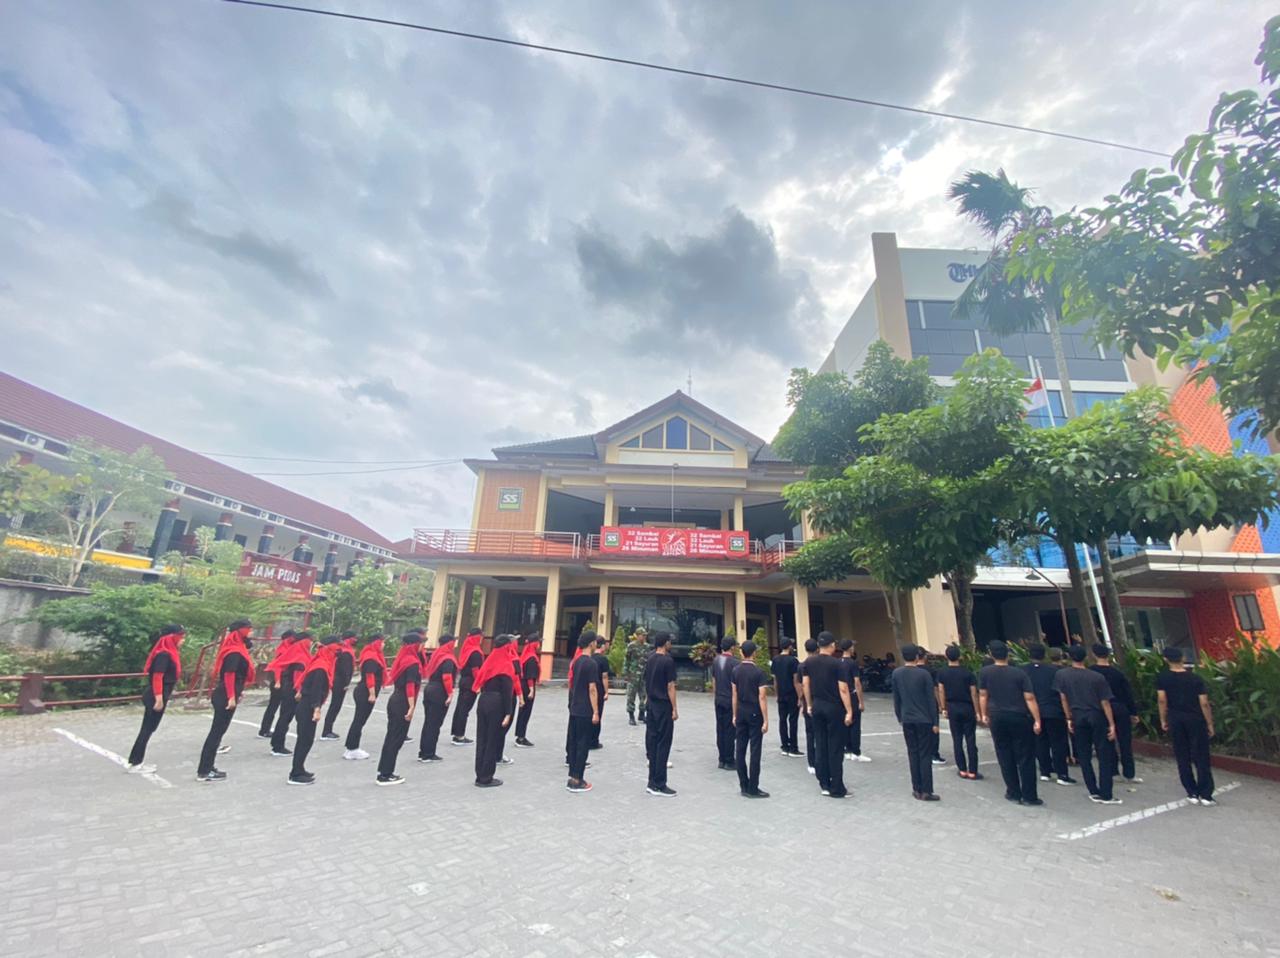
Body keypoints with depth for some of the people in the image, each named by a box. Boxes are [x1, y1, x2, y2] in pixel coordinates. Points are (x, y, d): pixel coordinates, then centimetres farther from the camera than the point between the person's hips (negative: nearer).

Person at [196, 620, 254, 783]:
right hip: (226, 697, -10)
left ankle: (207, 766, 24)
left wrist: (235, 695, 20)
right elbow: (229, 674, -22)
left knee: (217, 731, 15)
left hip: (224, 696, 10)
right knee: (216, 732, -3)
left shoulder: (236, 649, 13)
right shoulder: (235, 652, -17)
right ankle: (204, 772, 3)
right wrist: (231, 696, -22)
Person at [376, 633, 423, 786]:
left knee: (391, 737, 15)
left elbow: (399, 681, 14)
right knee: (397, 739, 1)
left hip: (395, 701, 9)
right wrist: (411, 706, -22)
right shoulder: (413, 662, -16)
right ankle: (385, 775, 8)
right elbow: (410, 686, -22)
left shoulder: (402, 658, 11)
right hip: (403, 704, -9)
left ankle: (383, 771, 23)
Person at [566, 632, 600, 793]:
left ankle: (573, 777, 20)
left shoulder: (576, 661, 8)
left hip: (574, 708, 8)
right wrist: (596, 712, -16)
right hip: (585, 711, -8)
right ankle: (576, 781, 5)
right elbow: (592, 689, -19)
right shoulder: (591, 663, -17)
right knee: (582, 744, 0)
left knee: (574, 742, 13)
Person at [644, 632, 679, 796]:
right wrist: (675, 709, -10)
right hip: (664, 706, -7)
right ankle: (659, 785, 4)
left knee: (651, 743, 10)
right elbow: (670, 687, -15)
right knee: (663, 745, 0)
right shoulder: (668, 661, -15)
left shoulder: (650, 660, 7)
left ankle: (653, 782, 16)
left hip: (651, 705, 7)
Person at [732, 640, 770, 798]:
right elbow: (762, 697, -15)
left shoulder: (736, 670, 2)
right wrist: (766, 720, -11)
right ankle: (752, 789, 5)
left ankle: (744, 786, 16)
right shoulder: (758, 672, -13)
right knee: (754, 751, 1)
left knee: (740, 749, 9)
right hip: (755, 714, -5)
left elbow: (735, 694, 7)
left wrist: (735, 715, 14)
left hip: (741, 713, 5)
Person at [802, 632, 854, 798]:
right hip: (834, 707, -5)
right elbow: (843, 689, -15)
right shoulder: (837, 664, -13)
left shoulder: (809, 662, 2)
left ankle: (824, 785, 19)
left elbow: (806, 685, 5)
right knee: (835, 748, 2)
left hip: (817, 706, 5)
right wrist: (849, 711, -9)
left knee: (820, 746, 12)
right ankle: (836, 789, 8)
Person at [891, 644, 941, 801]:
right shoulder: (924, 674, -10)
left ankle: (917, 789, 13)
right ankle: (926, 791, 2)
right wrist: (935, 722, -1)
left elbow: (896, 698, 7)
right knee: (925, 754, 2)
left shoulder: (896, 674, 1)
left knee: (913, 753, 10)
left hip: (907, 720, 3)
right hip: (924, 719, -3)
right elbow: (931, 699, -8)